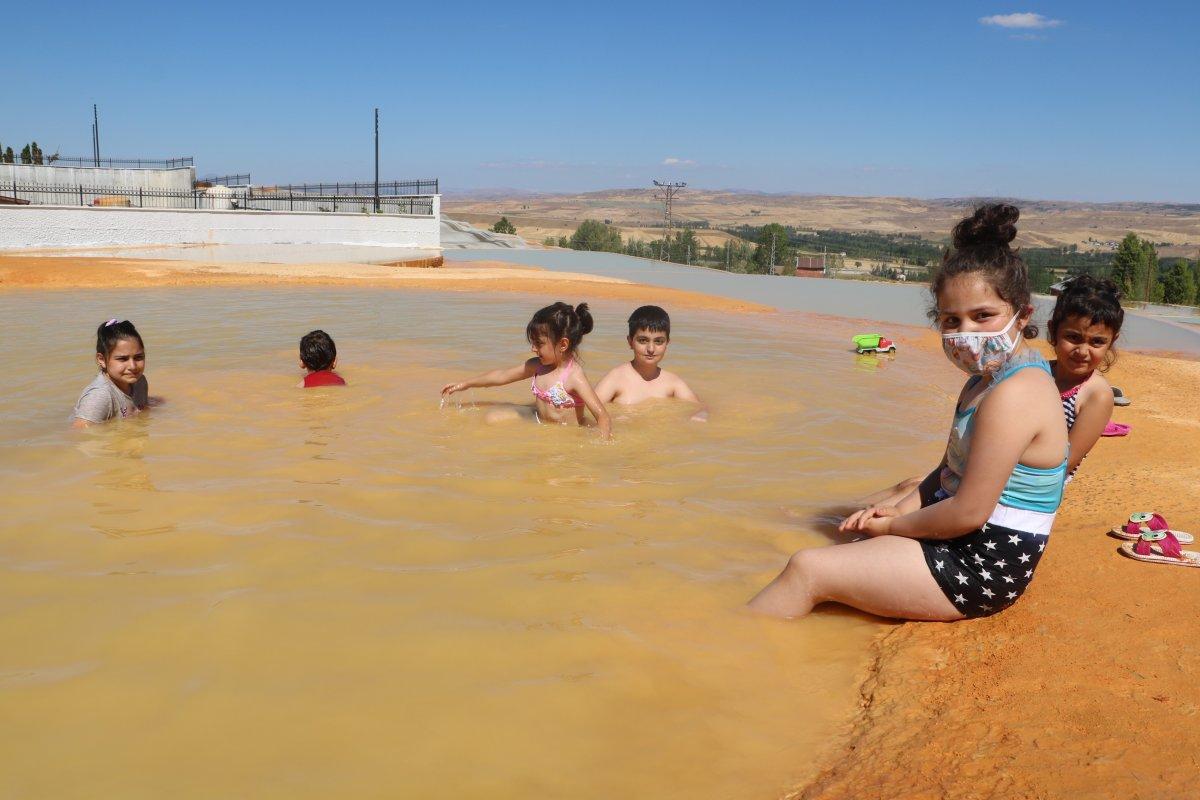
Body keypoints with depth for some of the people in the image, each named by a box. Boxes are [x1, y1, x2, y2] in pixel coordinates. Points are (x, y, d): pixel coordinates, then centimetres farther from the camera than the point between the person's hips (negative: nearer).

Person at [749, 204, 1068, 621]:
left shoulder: (1012, 394, -23)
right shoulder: (985, 381, 10)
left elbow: (968, 512, -24)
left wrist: (892, 525, -9)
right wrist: (898, 510, 0)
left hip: (983, 569, -11)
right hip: (964, 546, 11)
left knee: (806, 569, -10)